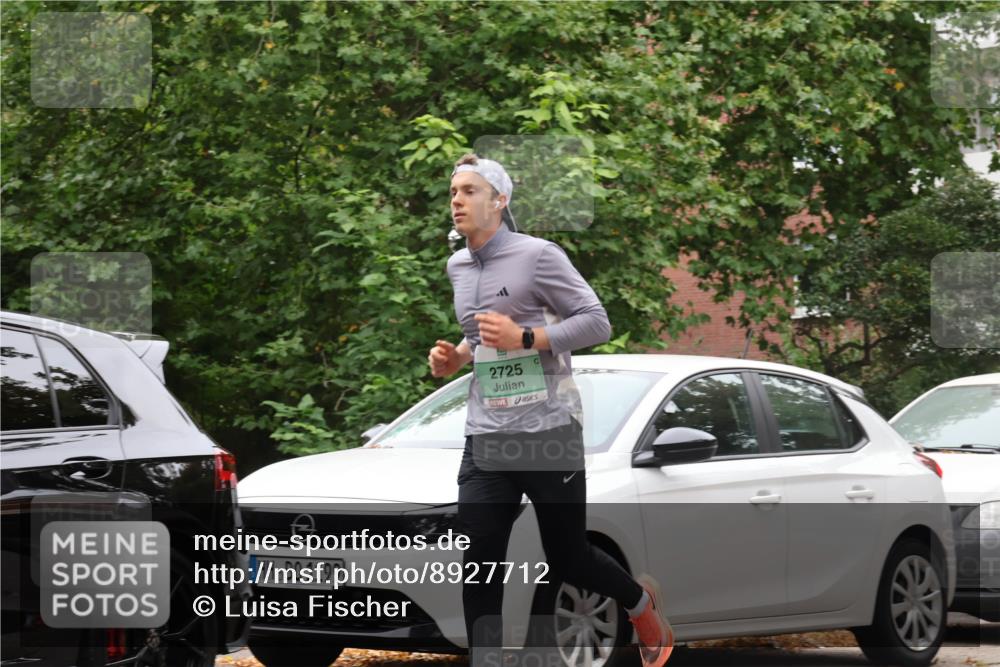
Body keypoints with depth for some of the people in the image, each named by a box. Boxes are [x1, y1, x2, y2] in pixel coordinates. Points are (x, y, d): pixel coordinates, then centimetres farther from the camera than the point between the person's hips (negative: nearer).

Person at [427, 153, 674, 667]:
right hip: (485, 439, 5)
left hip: (548, 433, -5)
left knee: (567, 558, 7)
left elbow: (597, 322, -10)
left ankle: (641, 602, 38)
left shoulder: (537, 256, -8)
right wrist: (457, 356, 7)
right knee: (479, 568, -7)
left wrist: (524, 338, -20)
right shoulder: (457, 267, 12)